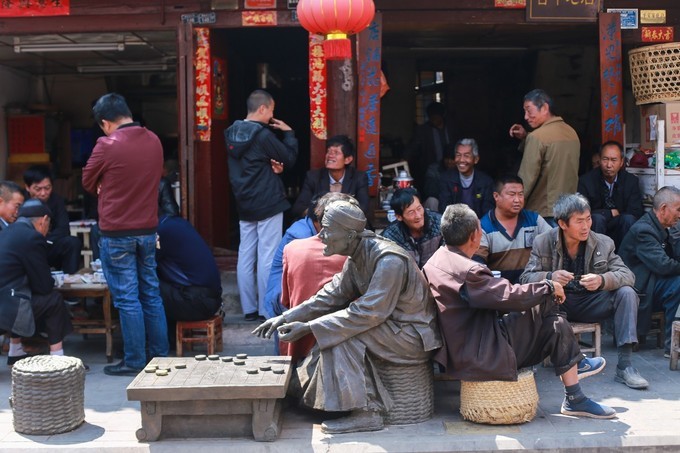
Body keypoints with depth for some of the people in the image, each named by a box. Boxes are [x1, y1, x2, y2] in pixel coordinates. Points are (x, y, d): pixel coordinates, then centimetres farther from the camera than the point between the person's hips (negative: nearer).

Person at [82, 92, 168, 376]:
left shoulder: (107, 145, -15)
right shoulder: (154, 141, 2)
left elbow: (88, 182, -2)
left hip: (116, 234, -6)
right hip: (148, 230, 6)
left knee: (127, 299, 2)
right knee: (151, 294, 14)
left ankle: (134, 362, 9)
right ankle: (161, 355, 21)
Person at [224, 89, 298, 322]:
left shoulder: (232, 133, 8)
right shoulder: (262, 135, -16)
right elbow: (289, 158, -8)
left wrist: (269, 165, 3)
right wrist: (289, 132, 4)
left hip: (244, 204, 8)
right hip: (267, 204, -7)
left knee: (246, 256, 8)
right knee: (267, 258, -2)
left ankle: (249, 309, 14)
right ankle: (267, 309, 2)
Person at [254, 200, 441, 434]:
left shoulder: (389, 261, -27)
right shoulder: (357, 256, 1)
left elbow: (368, 312, -29)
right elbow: (332, 295, 4)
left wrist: (309, 327, -28)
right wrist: (286, 318, -5)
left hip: (413, 336, -9)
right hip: (390, 324, 9)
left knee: (343, 334, -21)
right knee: (333, 329, 1)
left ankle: (366, 413, -17)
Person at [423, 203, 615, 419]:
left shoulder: (435, 261, 4)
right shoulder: (467, 272, -26)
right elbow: (512, 297, -25)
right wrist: (550, 287, -7)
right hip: (482, 358, -10)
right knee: (557, 327, -1)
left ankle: (573, 362, 27)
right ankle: (575, 400, 11)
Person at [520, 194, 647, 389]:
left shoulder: (603, 243, -2)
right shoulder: (543, 243, -6)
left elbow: (627, 275, -9)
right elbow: (526, 278, -10)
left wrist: (602, 280, -32)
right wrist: (549, 277, -33)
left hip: (591, 304, 2)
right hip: (558, 305, -2)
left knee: (627, 293, -22)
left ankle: (624, 365, -22)